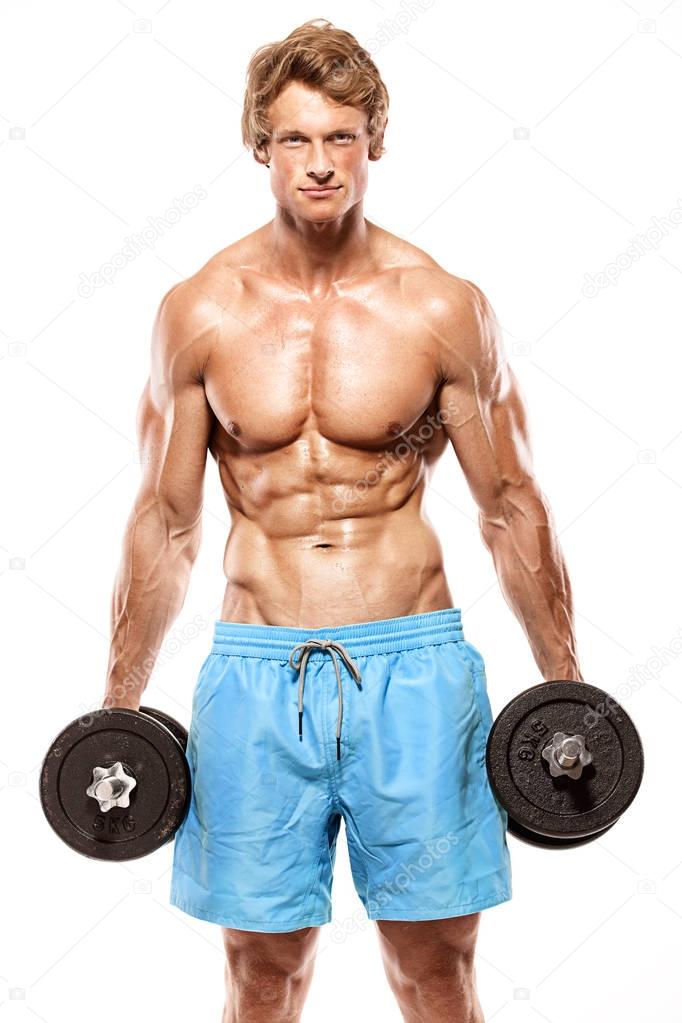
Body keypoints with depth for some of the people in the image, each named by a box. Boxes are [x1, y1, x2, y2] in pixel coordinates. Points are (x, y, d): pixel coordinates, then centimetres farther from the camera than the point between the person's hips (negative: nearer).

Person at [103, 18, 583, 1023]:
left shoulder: (444, 307, -3)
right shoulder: (199, 311, 0)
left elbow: (510, 504, 4)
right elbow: (165, 520, 6)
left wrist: (566, 684, 5)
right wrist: (119, 705, 9)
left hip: (414, 665, 0)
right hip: (256, 671, 1)